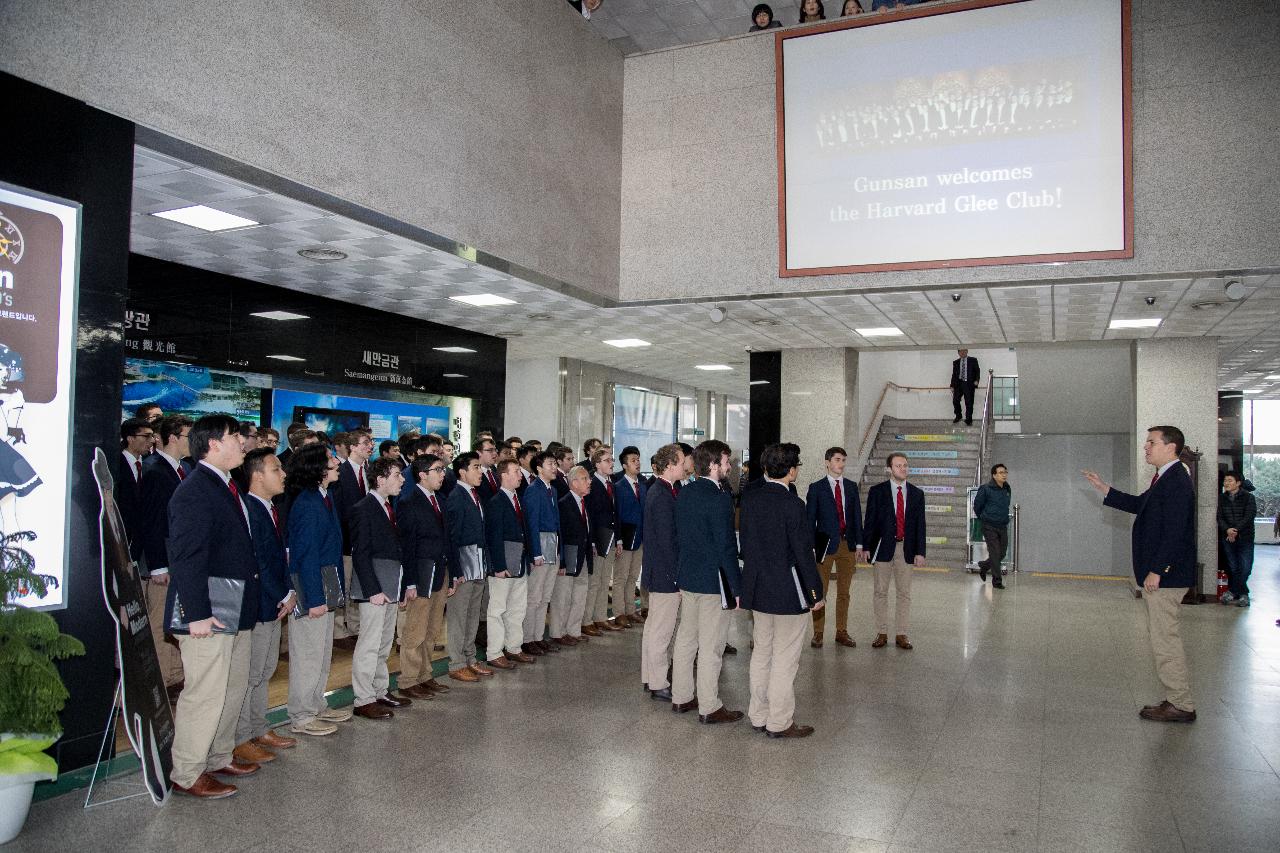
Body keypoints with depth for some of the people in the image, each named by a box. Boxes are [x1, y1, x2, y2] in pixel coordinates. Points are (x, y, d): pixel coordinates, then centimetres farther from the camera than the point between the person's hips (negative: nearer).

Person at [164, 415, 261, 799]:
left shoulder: (225, 488, 13)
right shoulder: (194, 491, -17)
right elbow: (186, 558, -22)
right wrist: (198, 614, -23)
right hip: (208, 615, -10)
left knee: (234, 687, 19)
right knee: (205, 693, -1)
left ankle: (219, 757, 33)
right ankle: (186, 774, 13)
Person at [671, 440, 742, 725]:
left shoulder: (685, 493, 5)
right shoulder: (719, 498, -19)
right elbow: (726, 547, -19)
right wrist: (737, 587, -12)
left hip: (687, 577, 8)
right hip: (713, 582, -8)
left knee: (685, 640, 17)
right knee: (711, 648, 1)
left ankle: (681, 697, 28)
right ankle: (709, 707, 10)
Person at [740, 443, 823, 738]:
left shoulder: (749, 499, 1)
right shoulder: (792, 504, -19)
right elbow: (803, 553, -16)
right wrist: (816, 592, -7)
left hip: (757, 589, 7)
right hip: (789, 592, -7)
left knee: (761, 654, 17)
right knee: (785, 659, 4)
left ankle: (758, 716, 27)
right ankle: (779, 722, 14)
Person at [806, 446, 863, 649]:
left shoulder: (851, 486, 10)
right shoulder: (816, 488, 0)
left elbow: (857, 516, 10)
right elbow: (810, 518, -2)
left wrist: (859, 544, 4)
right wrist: (811, 546, -8)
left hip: (847, 544, 3)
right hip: (825, 543, -3)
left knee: (844, 592, 10)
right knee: (820, 591, 1)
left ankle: (842, 632, 19)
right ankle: (818, 633, 10)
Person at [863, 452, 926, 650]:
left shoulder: (917, 494, 7)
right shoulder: (877, 491, 0)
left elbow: (920, 524, 6)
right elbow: (869, 520, 0)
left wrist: (920, 551, -1)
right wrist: (867, 547, -6)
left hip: (906, 548, 2)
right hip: (883, 546, -2)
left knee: (904, 593, 6)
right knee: (881, 592, 4)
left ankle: (901, 634, 13)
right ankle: (881, 633, 12)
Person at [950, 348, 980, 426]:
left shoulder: (973, 360, 8)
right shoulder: (955, 362, 15)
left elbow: (977, 371, 4)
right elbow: (954, 375, 14)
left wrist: (977, 380, -12)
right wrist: (952, 386, 7)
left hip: (968, 384, -3)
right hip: (958, 383, 3)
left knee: (969, 403, -4)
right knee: (955, 400, -7)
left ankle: (968, 420, 4)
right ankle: (958, 416, 15)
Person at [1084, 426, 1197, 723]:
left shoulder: (1177, 481, -18)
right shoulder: (1165, 478, 14)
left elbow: (1174, 532, -23)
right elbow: (1140, 504, 25)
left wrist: (1156, 571, -21)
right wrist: (1104, 490, 23)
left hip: (1165, 575, -11)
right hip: (1160, 574, 11)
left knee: (1164, 639, -3)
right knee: (1163, 637, 16)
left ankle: (1181, 705, 6)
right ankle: (1177, 699, 24)